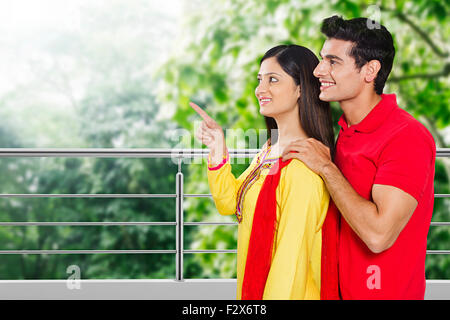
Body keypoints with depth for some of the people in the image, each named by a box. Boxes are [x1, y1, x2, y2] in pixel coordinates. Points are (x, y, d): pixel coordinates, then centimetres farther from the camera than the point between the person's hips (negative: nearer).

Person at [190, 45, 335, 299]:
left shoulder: (304, 166, -23)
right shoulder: (271, 148, 4)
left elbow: (292, 257, -24)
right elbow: (230, 202, 9)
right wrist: (218, 151, -2)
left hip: (286, 289, -8)